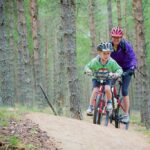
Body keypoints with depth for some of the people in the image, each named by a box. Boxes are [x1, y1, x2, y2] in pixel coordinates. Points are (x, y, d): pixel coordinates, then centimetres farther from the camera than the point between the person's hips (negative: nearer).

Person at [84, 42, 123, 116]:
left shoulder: (112, 62, -21)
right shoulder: (95, 61, -21)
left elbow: (119, 69, -15)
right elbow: (87, 66, -10)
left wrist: (117, 73, -37)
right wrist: (88, 70, -33)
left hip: (107, 79, 0)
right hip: (96, 78, 0)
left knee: (107, 89, -27)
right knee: (95, 90, -20)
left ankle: (109, 102, 1)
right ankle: (90, 107, -7)